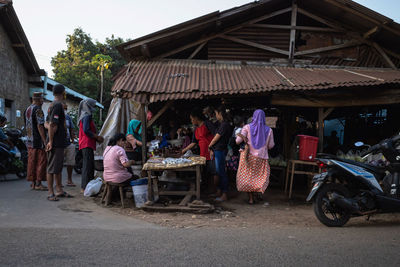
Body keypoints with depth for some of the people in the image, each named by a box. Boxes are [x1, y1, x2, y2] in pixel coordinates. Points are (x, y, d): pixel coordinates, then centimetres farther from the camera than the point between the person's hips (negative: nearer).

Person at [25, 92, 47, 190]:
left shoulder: (27, 109, 15)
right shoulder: (38, 110, -13)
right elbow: (40, 126, -18)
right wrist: (45, 140, -18)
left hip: (29, 141, 9)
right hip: (38, 140, -9)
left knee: (32, 161, 10)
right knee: (41, 161, -5)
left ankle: (33, 183, 13)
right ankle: (38, 183, -6)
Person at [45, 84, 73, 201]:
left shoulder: (53, 105, 16)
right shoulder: (58, 105, -15)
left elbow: (47, 124, 20)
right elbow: (51, 125, -21)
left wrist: (53, 128, 2)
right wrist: (51, 141, -18)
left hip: (59, 143, 10)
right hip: (56, 143, -10)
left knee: (59, 166, 15)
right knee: (52, 167, -4)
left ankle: (59, 190, 23)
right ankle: (50, 193, 1)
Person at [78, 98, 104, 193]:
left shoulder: (86, 116, 20)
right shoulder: (87, 116, -11)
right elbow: (86, 130, -21)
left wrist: (96, 137, 13)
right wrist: (97, 137, -12)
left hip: (87, 144, 11)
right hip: (87, 144, -11)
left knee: (89, 165, 13)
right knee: (88, 165, -11)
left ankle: (84, 186, 17)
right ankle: (85, 187, -11)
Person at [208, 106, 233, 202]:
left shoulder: (224, 125, -17)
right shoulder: (222, 124, 14)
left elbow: (216, 138, -15)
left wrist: (209, 146, 0)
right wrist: (212, 149, 11)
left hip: (220, 151, -10)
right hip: (217, 151, 10)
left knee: (221, 172, -5)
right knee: (219, 172, 15)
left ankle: (224, 195, -1)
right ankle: (219, 191, 24)